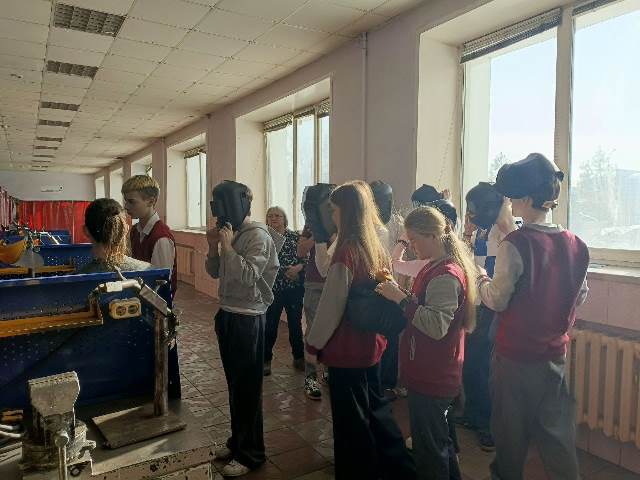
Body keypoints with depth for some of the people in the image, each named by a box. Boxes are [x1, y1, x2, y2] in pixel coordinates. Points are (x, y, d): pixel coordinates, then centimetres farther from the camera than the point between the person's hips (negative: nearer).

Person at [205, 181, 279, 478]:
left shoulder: (258, 236, -15)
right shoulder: (230, 233, 8)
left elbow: (248, 276, -24)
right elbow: (214, 272, 13)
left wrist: (228, 246, -20)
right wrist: (213, 247, -3)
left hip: (248, 320, -8)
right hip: (227, 315, 8)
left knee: (247, 388, 4)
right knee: (234, 384, 19)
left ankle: (251, 453, 21)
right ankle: (237, 440, 37)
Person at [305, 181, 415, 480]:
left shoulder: (346, 252, -21)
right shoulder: (377, 248, 2)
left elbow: (331, 306, -18)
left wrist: (313, 345, -6)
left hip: (347, 349, -8)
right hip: (372, 344, 8)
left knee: (351, 420, 12)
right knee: (375, 408, 24)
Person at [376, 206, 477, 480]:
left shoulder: (445, 275, -21)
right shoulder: (436, 267, 10)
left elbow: (436, 326, -29)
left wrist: (401, 298, -27)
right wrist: (398, 295, 1)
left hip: (432, 379, -10)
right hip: (434, 375, 10)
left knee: (430, 450, 7)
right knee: (442, 444, 25)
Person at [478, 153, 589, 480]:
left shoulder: (515, 244, -21)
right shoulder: (576, 245, -4)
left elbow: (497, 300, -16)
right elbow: (580, 295, 9)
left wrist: (480, 277, 1)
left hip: (515, 356, -4)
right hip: (555, 353, 5)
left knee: (511, 432, 15)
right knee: (556, 432, 17)